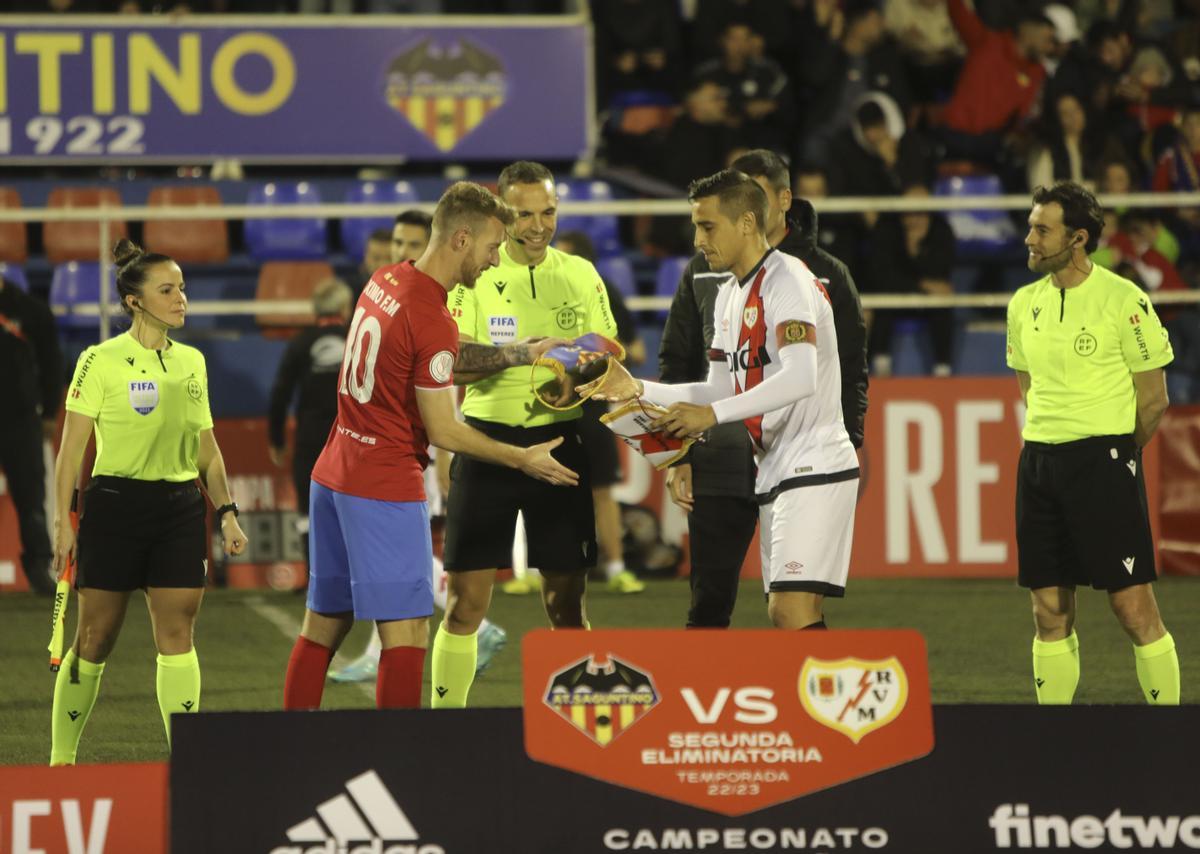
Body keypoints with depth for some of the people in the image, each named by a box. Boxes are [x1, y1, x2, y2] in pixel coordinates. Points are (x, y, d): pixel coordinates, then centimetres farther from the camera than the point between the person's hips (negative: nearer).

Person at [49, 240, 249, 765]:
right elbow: (71, 447, -6)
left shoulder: (191, 362, 11)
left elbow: (207, 449, 18)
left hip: (179, 507, 4)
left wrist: (226, 511, 11)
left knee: (177, 635, -2)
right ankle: (61, 758, 13)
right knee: (96, 638, 1)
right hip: (115, 506, -4)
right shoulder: (102, 362, -6)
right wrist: (62, 521, -10)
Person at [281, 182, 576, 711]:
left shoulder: (385, 282, 7)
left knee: (324, 624, 13)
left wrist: (521, 354, 15)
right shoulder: (432, 322, -19)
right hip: (387, 489, -9)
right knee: (406, 632, -5)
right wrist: (522, 460, -3)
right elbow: (442, 431, -12)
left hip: (333, 474, 9)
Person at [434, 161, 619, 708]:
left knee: (566, 600, 4)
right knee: (467, 598, -3)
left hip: (559, 441, 2)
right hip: (487, 438, -2)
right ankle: (445, 714, 3)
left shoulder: (580, 275, 8)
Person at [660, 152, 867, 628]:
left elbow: (851, 374, 5)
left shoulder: (826, 275, 4)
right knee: (709, 603, 1)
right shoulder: (703, 272, 9)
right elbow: (675, 365, 12)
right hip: (718, 466, 2)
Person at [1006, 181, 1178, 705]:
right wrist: (1040, 448, 12)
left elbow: (1153, 399, -3)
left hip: (1104, 459, -6)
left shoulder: (1124, 301, -8)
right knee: (1049, 613, 6)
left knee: (1133, 606, -8)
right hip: (1039, 464, 6)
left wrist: (1114, 455, 3)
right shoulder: (1024, 304, 10)